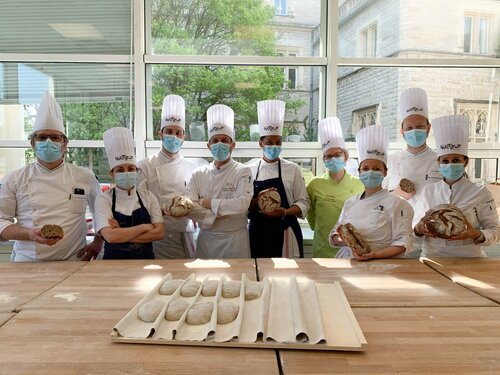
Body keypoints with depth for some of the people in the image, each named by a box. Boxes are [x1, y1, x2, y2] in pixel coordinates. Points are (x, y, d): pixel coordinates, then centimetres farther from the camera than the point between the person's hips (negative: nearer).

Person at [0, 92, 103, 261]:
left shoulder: (85, 177, 7)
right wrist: (30, 234, -11)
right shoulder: (15, 179, 6)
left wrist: (98, 243, 10)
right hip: (27, 263, 0)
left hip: (73, 262, 0)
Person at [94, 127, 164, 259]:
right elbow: (110, 236, -13)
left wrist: (122, 235, -10)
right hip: (114, 258, -1)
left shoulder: (148, 197, 3)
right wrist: (144, 227, -8)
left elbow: (159, 232, -4)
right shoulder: (103, 199, -2)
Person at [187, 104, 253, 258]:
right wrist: (218, 214, -17)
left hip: (235, 239, -2)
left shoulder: (243, 171, -6)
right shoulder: (198, 174, 2)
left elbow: (242, 204, -21)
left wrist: (208, 203, -13)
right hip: (206, 238, 3)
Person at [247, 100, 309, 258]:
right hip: (258, 233, 1)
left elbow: (303, 203, 1)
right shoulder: (250, 170, 4)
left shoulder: (292, 169, 2)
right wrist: (257, 201, -13)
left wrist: (285, 212, -16)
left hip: (285, 233, -1)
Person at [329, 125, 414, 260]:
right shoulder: (350, 203, 14)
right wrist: (342, 239, -5)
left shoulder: (397, 204, 0)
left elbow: (402, 242, -4)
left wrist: (376, 255, -18)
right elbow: (334, 237, 17)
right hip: (347, 261, 3)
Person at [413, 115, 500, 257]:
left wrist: (476, 234, -15)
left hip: (468, 257, -2)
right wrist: (419, 228, -10)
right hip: (432, 256, 2)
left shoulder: (480, 192, 2)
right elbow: (416, 223, 12)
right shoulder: (428, 191, 7)